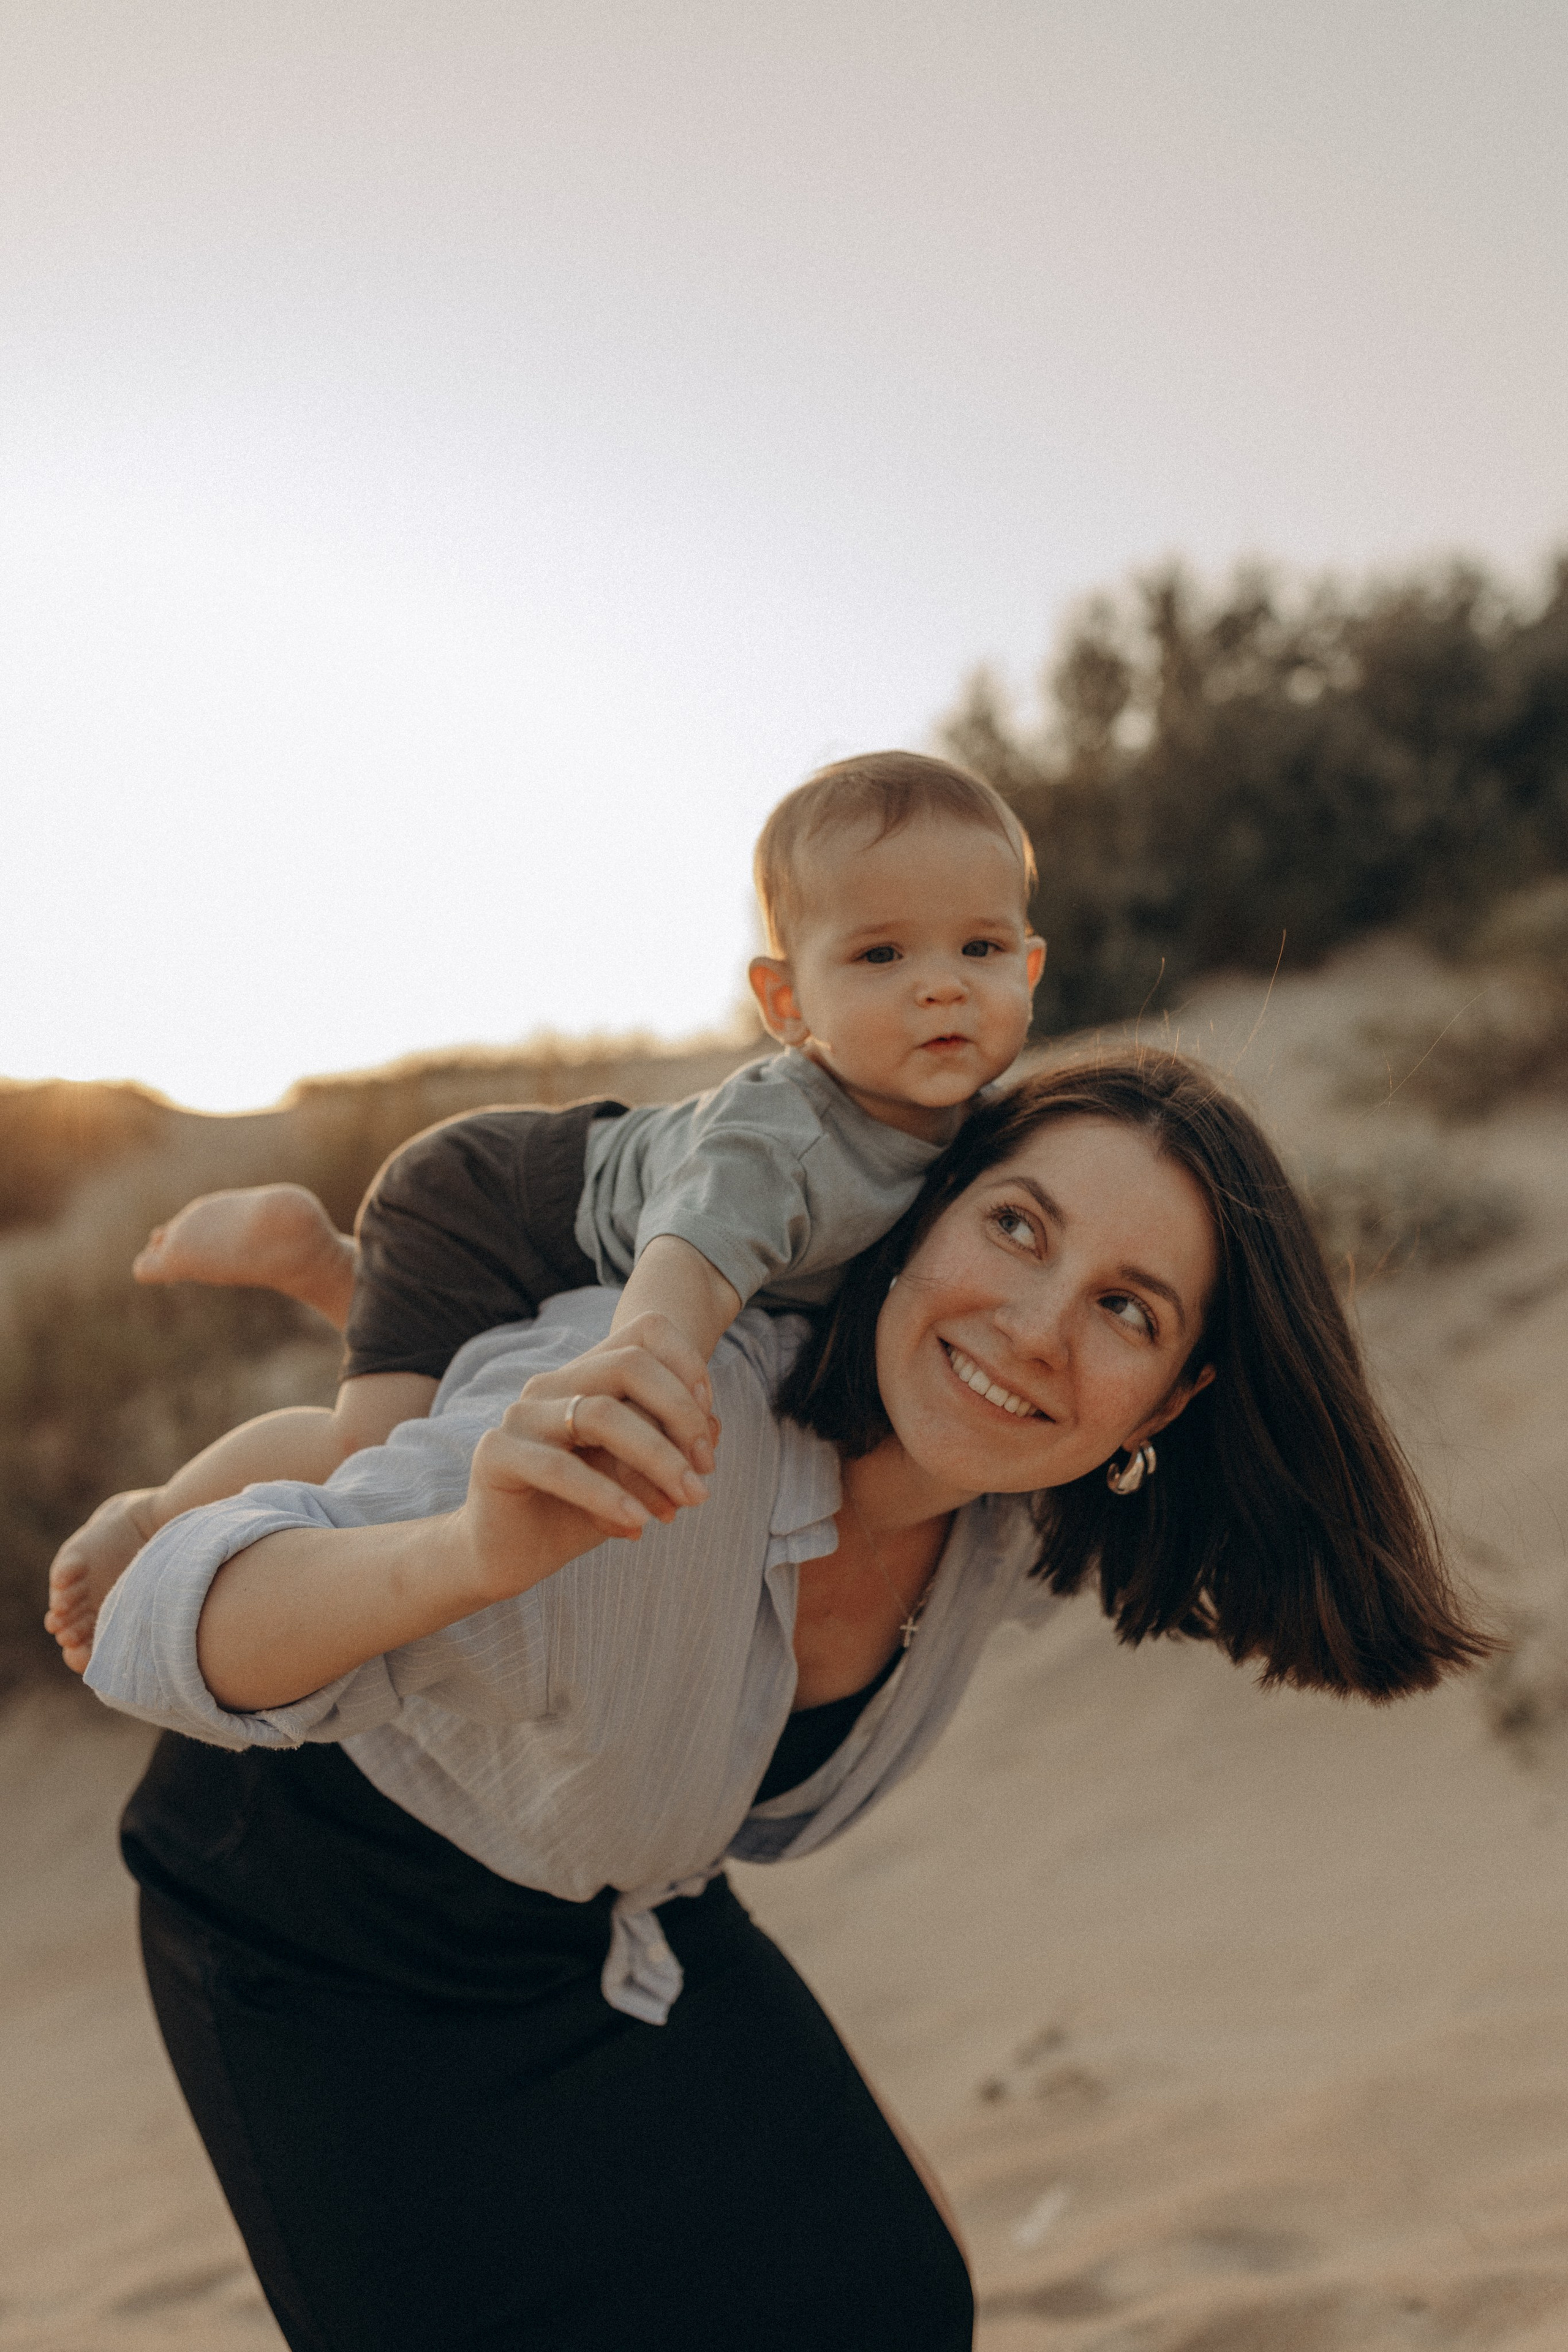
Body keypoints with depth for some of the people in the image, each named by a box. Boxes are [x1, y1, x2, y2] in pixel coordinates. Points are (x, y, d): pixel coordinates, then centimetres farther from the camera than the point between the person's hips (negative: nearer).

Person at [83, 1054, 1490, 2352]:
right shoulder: (651, 1437, -38)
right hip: (327, 1939, -5)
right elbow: (169, 1642, -43)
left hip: (622, 1912, 5)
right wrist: (475, 1554, -60)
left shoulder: (1021, 1531, -17)